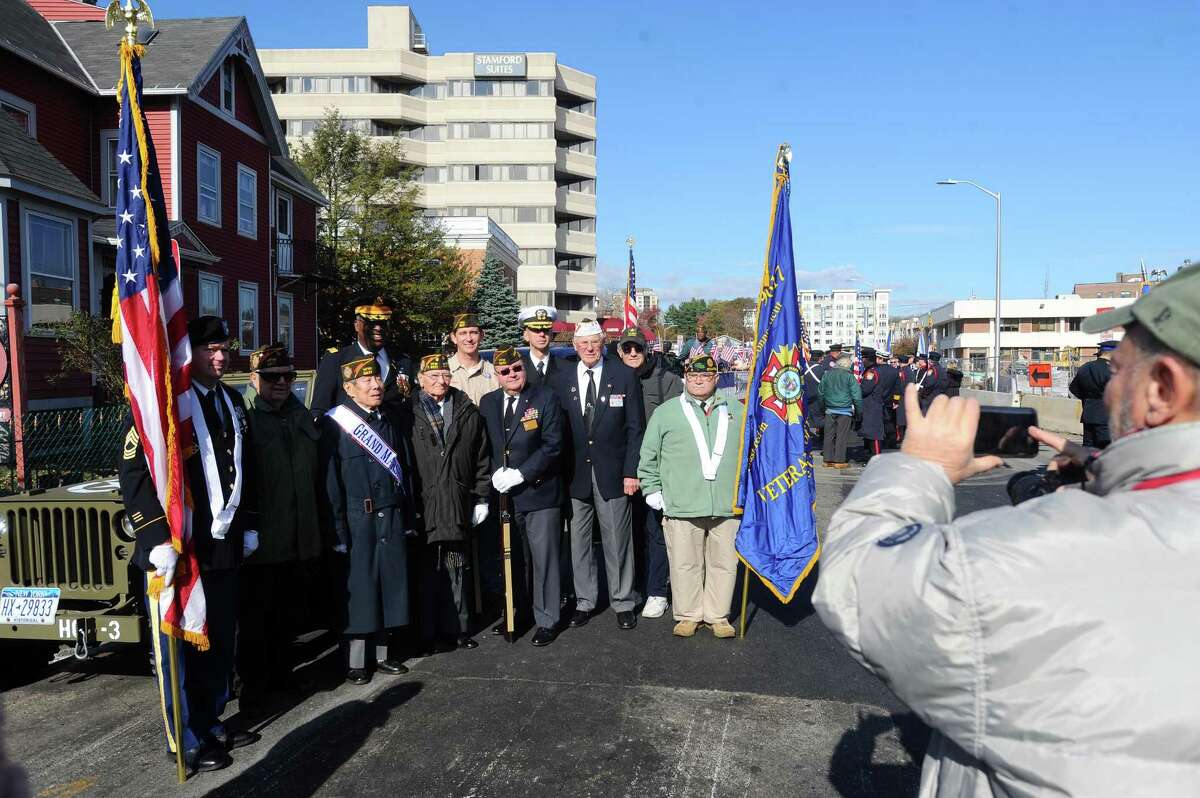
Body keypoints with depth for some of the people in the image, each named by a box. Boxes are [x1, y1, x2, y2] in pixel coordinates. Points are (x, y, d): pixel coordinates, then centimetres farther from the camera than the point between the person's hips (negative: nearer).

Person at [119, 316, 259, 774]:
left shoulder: (231, 401, 12)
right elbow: (133, 474, -16)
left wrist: (248, 525, 16)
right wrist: (157, 539, -21)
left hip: (223, 546, 7)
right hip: (177, 549, -7)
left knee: (220, 641, 15)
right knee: (180, 646, 4)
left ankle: (212, 724, 30)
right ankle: (187, 742, 17)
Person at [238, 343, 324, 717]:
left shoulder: (304, 419, 10)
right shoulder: (244, 421, -8)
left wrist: (317, 531, 13)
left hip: (300, 541, 6)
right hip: (261, 542, -6)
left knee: (289, 615, 18)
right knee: (255, 617, 5)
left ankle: (280, 672, 35)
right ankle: (253, 685, 18)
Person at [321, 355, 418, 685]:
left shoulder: (393, 417, 9)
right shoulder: (335, 423, -7)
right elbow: (331, 480, -10)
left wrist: (409, 517, 10)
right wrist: (338, 530, -13)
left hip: (392, 518, 5)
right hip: (357, 519, -5)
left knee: (390, 583, 11)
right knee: (358, 587, 2)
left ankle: (382, 654, 25)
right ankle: (355, 661, 15)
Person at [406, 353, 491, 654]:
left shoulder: (468, 412, 8)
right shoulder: (409, 414, -1)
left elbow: (481, 458, 10)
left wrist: (481, 498, 6)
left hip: (459, 506, 3)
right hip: (423, 507, -3)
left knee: (457, 570, 12)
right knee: (427, 572, 4)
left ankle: (457, 628, 23)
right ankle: (430, 632, 16)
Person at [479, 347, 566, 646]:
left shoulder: (546, 398, -5)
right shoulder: (487, 403, 8)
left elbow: (553, 445, -11)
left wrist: (520, 474, -16)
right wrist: (496, 473, -5)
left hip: (539, 491, -4)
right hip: (504, 495, 4)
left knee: (543, 560, 3)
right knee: (512, 559, 13)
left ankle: (546, 620, 15)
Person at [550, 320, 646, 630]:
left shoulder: (625, 376, -1)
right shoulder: (561, 380, 4)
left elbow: (635, 427, -2)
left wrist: (631, 471, -7)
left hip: (612, 473, -2)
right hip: (574, 474, 2)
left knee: (617, 540, 6)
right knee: (578, 540, 9)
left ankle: (623, 602, 20)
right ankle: (584, 601, 24)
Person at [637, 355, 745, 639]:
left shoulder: (738, 412, 11)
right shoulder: (666, 412, 6)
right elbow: (649, 455, 8)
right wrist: (652, 490, 3)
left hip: (728, 506, 2)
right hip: (681, 506, -1)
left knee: (724, 563, 7)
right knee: (685, 564, 3)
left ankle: (717, 615, 22)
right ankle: (688, 615, 19)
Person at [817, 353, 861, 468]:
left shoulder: (827, 374, 3)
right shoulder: (849, 376, -9)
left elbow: (821, 392, 12)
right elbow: (856, 395, -7)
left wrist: (824, 405, 24)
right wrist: (859, 410, 3)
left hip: (830, 409, 4)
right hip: (845, 410, -4)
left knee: (829, 435, 8)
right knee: (842, 435, 1)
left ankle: (828, 459, 12)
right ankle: (839, 460, 3)